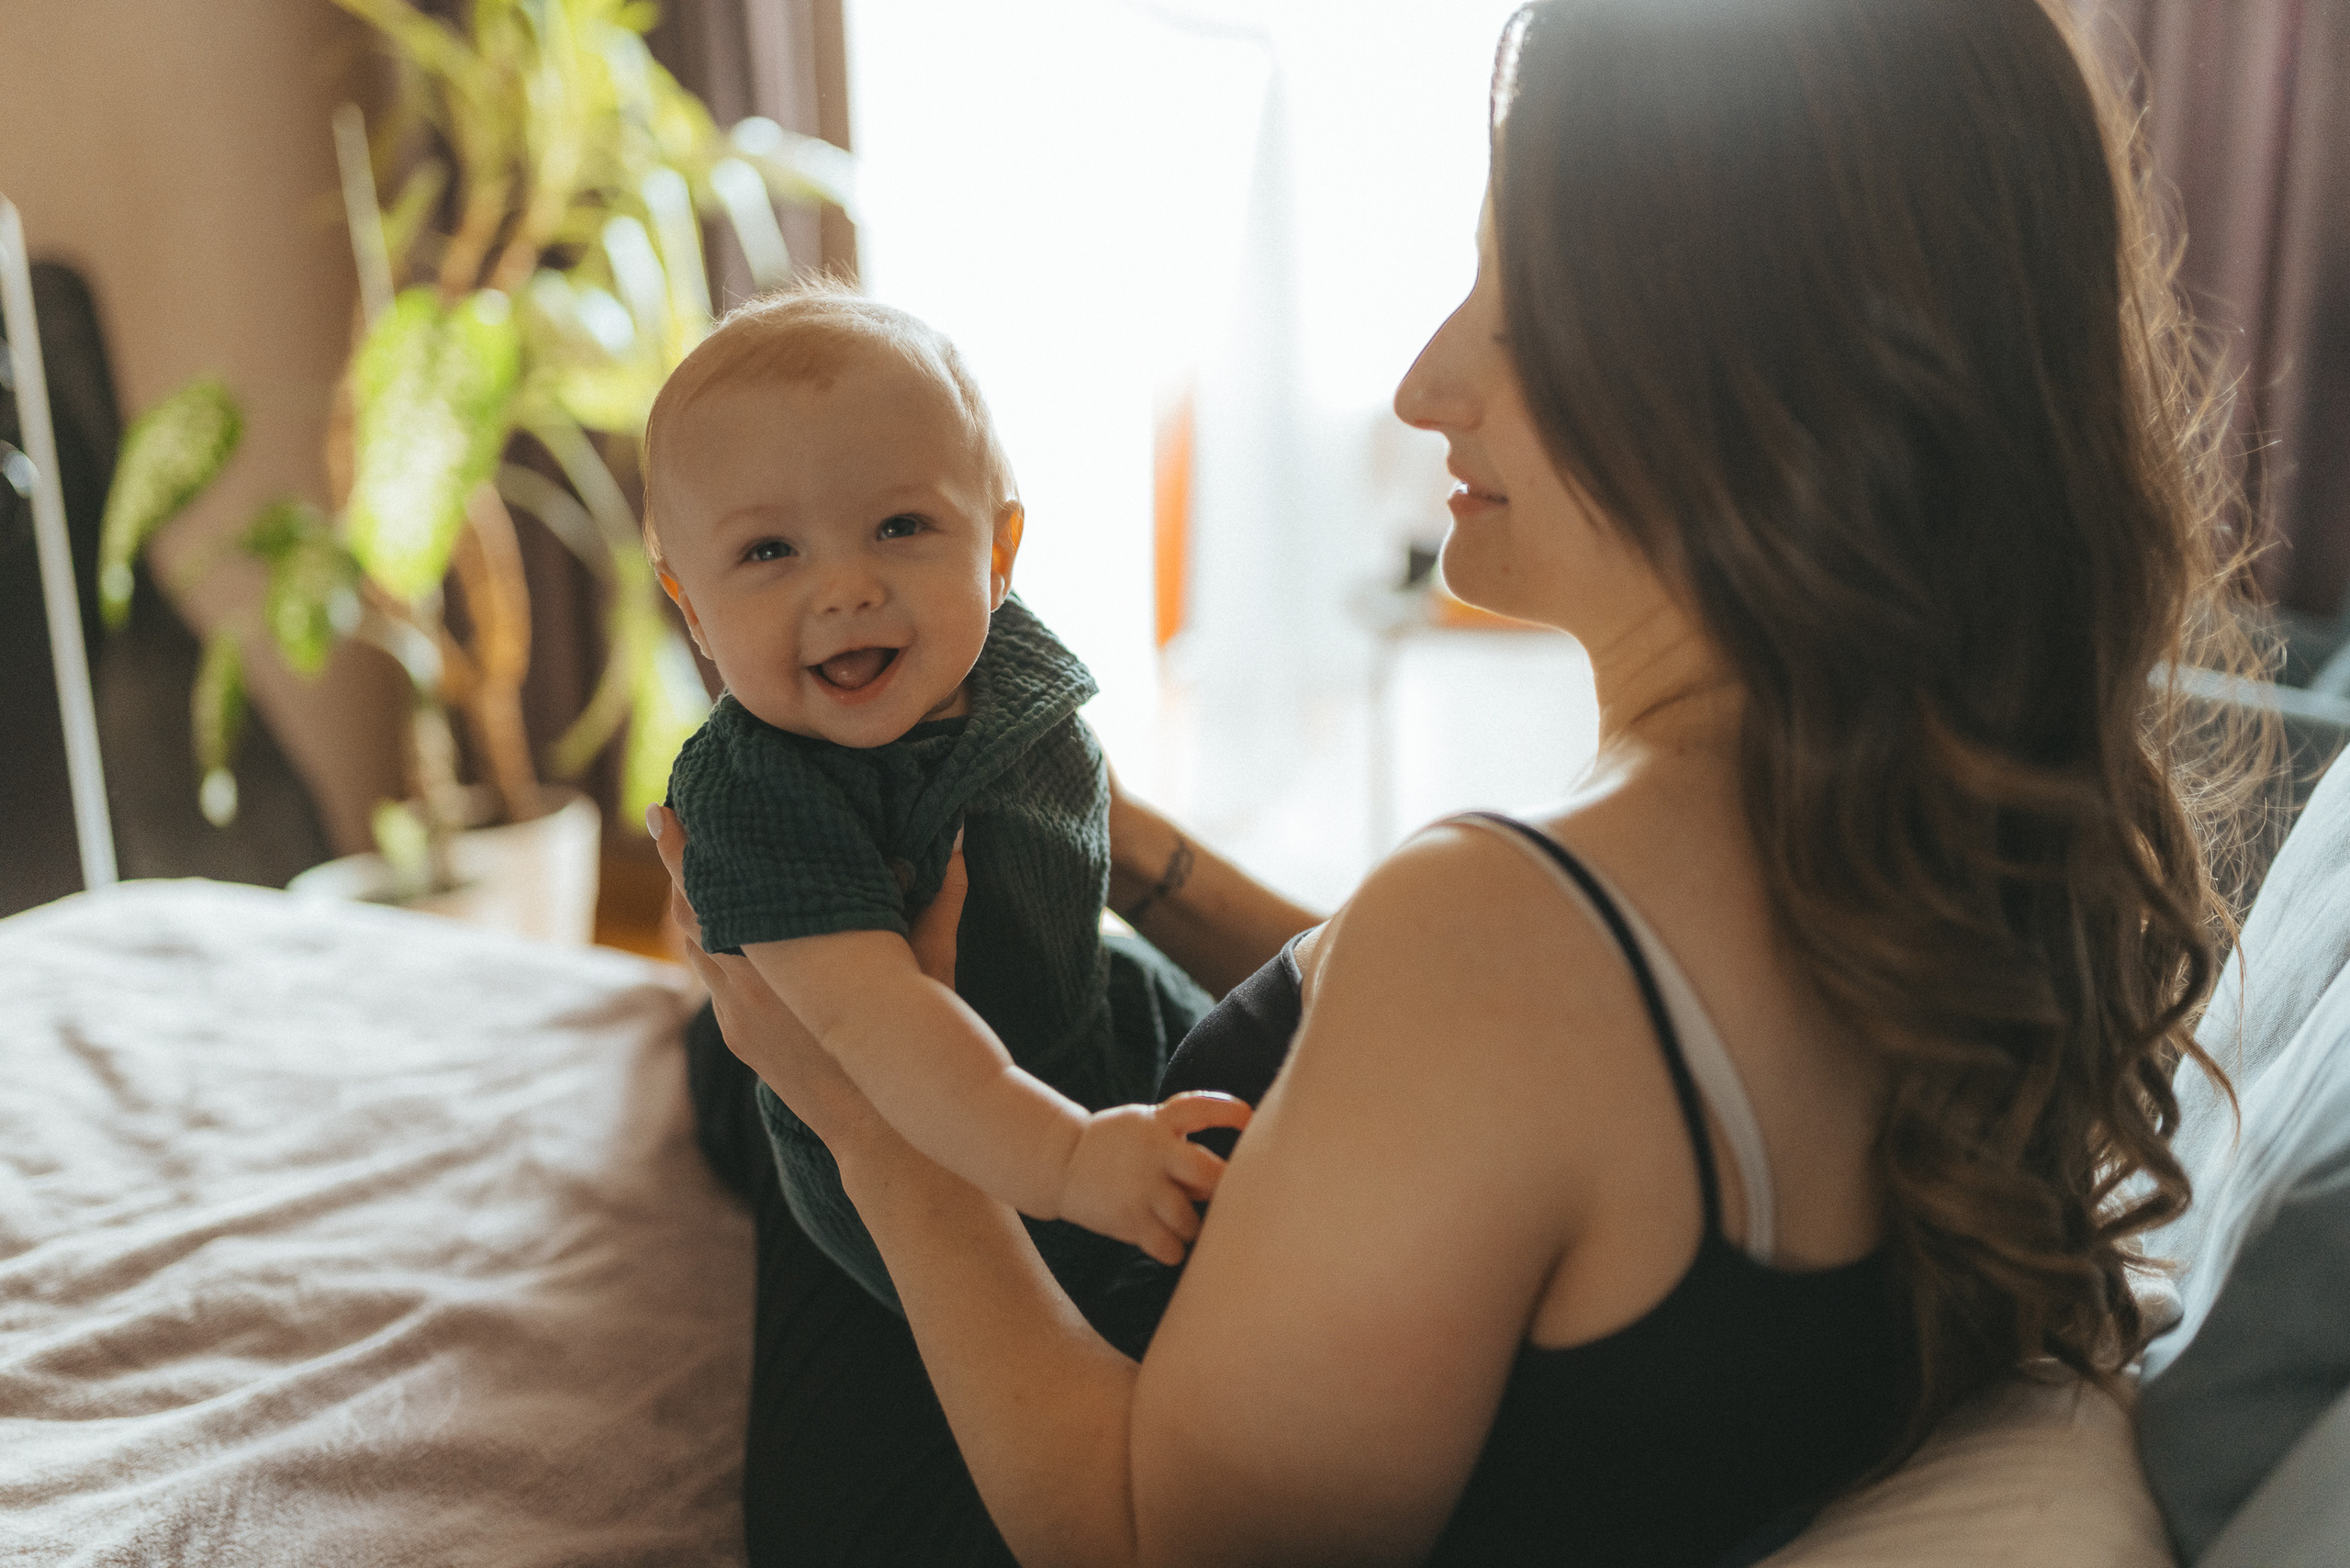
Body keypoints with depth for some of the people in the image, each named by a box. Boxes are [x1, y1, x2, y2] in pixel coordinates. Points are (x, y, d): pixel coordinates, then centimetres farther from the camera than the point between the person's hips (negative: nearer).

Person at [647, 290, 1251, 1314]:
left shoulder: (1004, 656, -14)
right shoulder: (753, 798, -36)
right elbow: (869, 1016, -47)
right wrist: (1063, 1156, -56)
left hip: (1087, 1011, 7)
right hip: (918, 1154, -6)